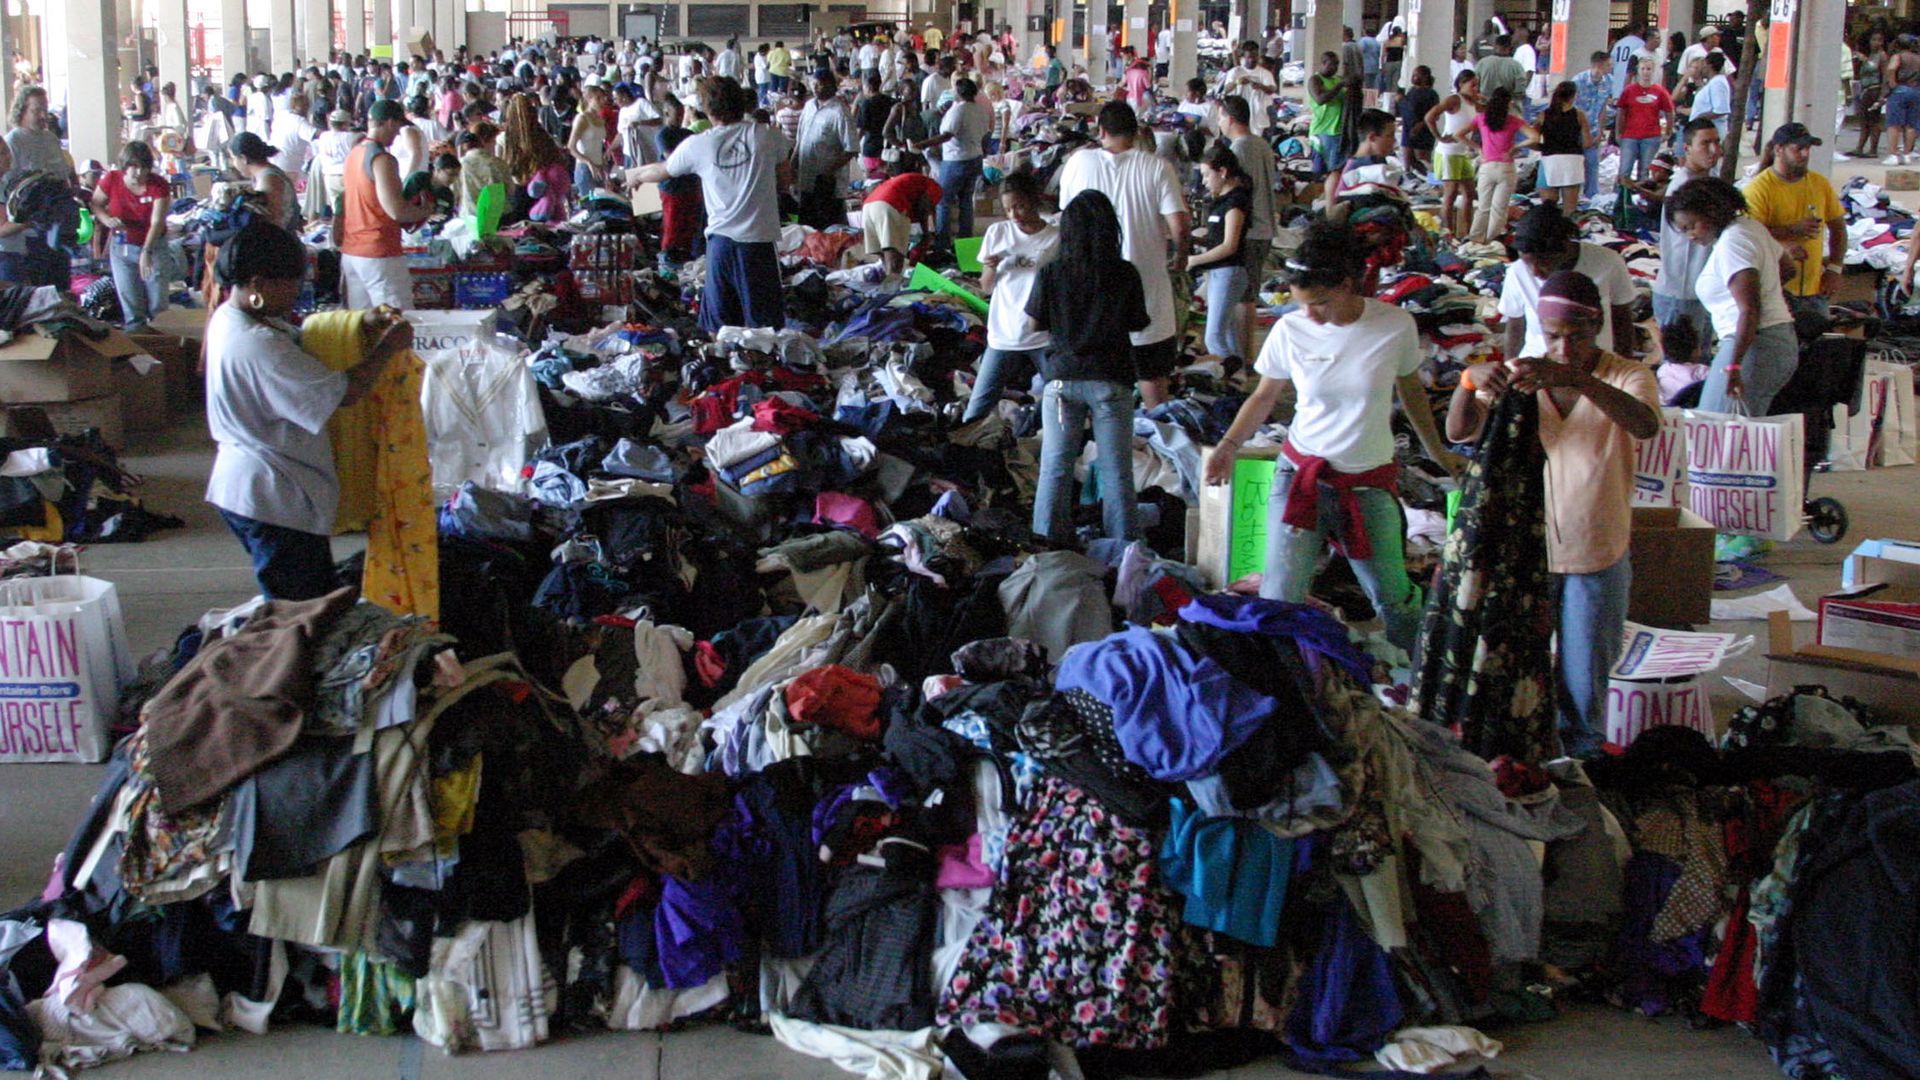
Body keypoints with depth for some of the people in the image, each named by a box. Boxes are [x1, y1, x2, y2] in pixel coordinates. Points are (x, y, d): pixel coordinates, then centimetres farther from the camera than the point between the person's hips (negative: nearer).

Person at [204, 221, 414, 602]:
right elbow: (344, 392, -26)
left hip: (242, 485, 11)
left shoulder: (230, 316, 5)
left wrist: (363, 326, 5)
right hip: (275, 501, -11)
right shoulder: (258, 346, -27)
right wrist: (387, 347, -11)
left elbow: (301, 337, 19)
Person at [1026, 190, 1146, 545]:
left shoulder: (1050, 273, -7)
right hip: (1110, 381, 0)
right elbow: (1138, 324, 1)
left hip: (1062, 378, 0)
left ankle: (1048, 545, 12)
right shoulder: (1125, 274, -7)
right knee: (1116, 472, 8)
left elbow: (1034, 323, 0)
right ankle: (1123, 545, 12)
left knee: (1055, 469, 9)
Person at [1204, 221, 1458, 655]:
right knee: (1278, 602, -8)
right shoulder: (1290, 331, -6)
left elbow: (1411, 391, 11)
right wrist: (1228, 446, -6)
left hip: (1369, 485, 0)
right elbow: (1264, 397, 8)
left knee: (1394, 598, 8)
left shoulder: (1396, 326, -7)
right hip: (1300, 476, 0)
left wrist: (1436, 451, 21)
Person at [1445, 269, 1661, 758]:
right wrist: (1470, 381, -38)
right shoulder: (1518, 375, -4)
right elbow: (1458, 431, -16)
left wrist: (1577, 378, -49)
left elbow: (1646, 426, -34)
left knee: (1584, 687, 9)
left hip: (1596, 558, -2)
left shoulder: (1627, 377, -10)